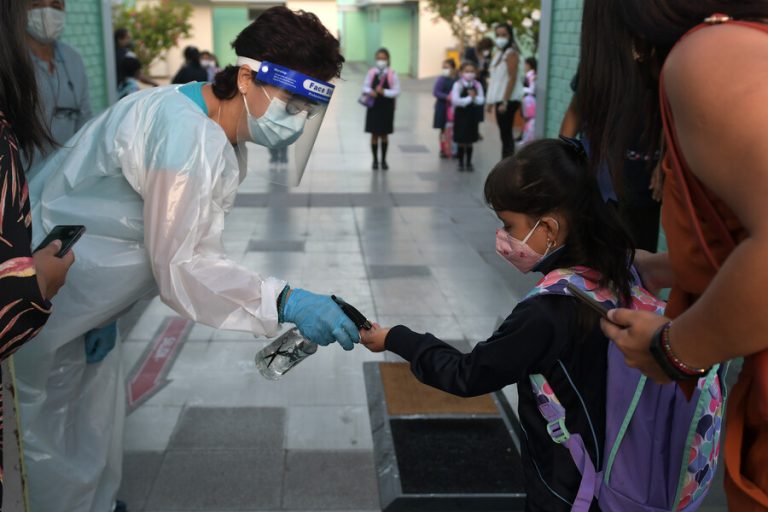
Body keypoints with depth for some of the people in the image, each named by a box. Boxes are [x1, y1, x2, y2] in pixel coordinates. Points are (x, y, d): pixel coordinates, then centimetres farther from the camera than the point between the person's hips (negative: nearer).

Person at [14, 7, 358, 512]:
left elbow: (199, 250, 3)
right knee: (57, 458, 6)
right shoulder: (187, 131, -30)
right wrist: (284, 301, -29)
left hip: (83, 299, 10)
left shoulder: (225, 140, 2)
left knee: (98, 428, 24)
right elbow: (178, 264, -28)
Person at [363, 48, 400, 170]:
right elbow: (365, 87, 6)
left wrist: (384, 92, -20)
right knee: (374, 134, 5)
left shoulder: (392, 74, -7)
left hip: (387, 108, -1)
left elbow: (397, 91, -7)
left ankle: (383, 160, 21)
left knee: (384, 135, 8)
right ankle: (375, 160, 17)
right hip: (373, 107, 1)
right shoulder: (371, 72, -1)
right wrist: (369, 92, -15)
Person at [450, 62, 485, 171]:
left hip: (472, 114, 3)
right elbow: (455, 101, -18)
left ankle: (468, 163, 19)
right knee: (461, 141, 3)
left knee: (470, 141, 8)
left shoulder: (477, 85, 1)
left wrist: (474, 97, -20)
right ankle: (461, 163, 14)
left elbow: (481, 100, -2)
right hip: (461, 114, -3)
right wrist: (469, 98, -18)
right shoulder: (458, 85, -9)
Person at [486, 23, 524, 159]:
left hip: (508, 100, -9)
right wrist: (490, 101, 15)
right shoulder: (499, 53, 17)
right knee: (505, 135, 11)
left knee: (506, 134, -10)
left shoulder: (511, 53, -9)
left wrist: (505, 102, -20)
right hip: (499, 100, 9)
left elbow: (512, 79, -16)